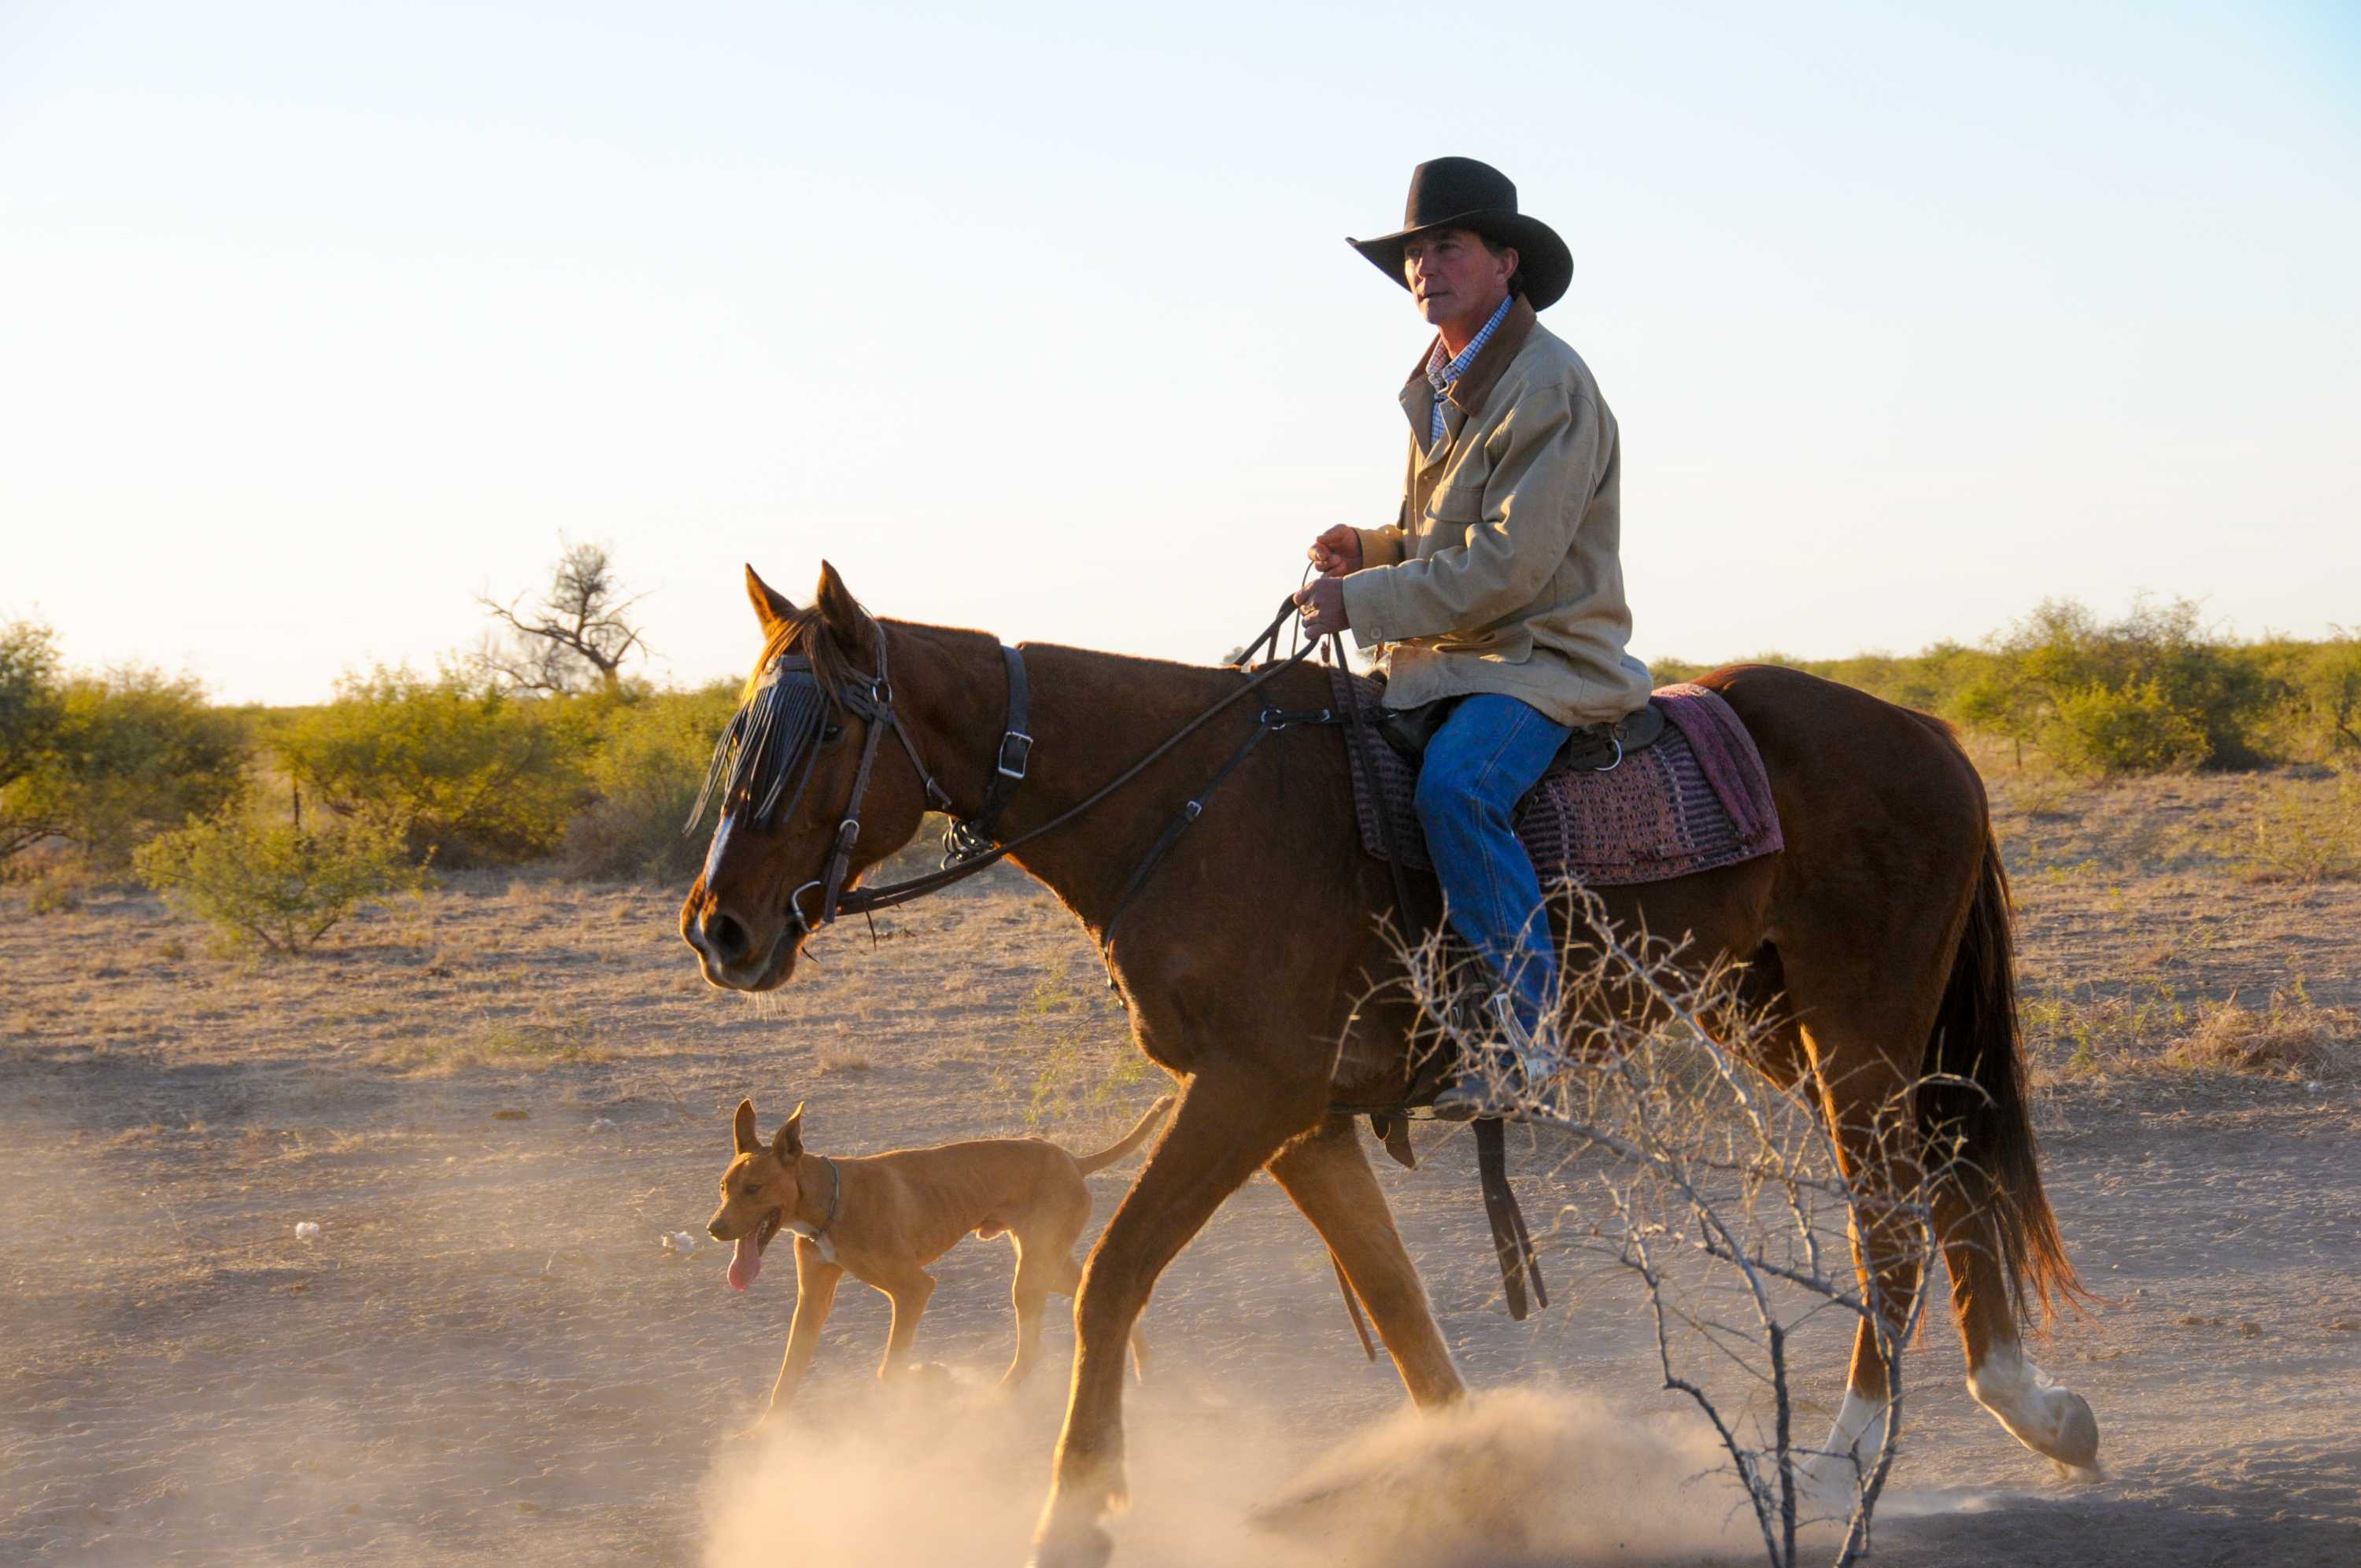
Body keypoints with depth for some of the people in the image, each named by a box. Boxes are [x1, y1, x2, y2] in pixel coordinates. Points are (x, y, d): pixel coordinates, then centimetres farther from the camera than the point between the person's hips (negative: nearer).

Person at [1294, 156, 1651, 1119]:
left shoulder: (1550, 386, -15)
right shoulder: (1437, 389, 14)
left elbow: (1511, 562, -22)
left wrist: (1365, 601, -20)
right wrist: (1369, 549, 6)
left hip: (1546, 660, -10)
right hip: (1446, 660, 10)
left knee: (1454, 788, -35)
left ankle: (1526, 1029, -29)